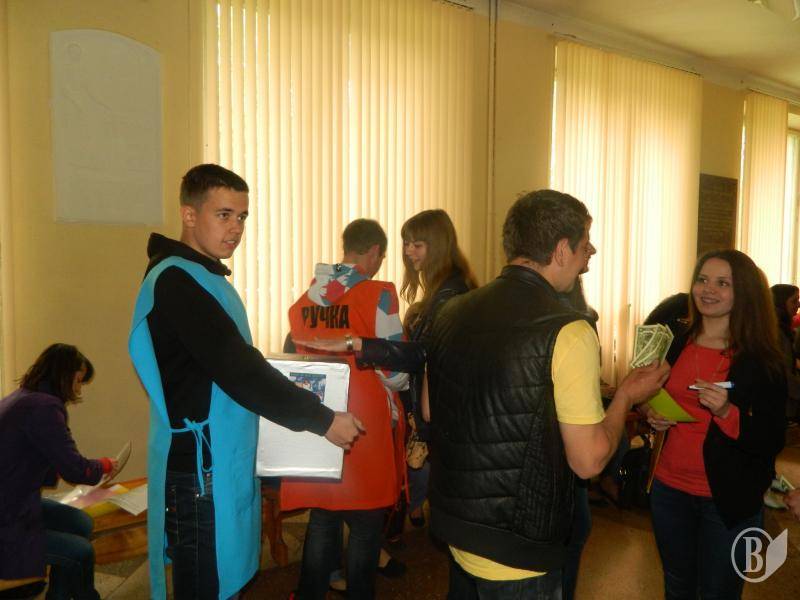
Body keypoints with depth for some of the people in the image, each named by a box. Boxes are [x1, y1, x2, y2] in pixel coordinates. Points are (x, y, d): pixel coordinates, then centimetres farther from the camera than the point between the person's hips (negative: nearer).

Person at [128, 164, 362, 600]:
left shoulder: (205, 277, 12)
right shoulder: (175, 281, -18)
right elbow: (237, 371, -23)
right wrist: (321, 420, -18)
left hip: (224, 462, 9)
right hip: (199, 470, -9)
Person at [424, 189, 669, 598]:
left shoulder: (452, 313, -2)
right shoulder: (567, 331, -20)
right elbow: (588, 461, -17)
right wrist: (626, 395, -1)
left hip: (452, 528, 6)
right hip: (515, 555, -6)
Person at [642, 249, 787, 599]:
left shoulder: (761, 359, -11)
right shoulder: (682, 342, 2)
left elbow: (772, 441, -12)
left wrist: (727, 412, -27)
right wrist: (654, 415, -4)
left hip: (728, 499, -4)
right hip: (670, 489, 4)